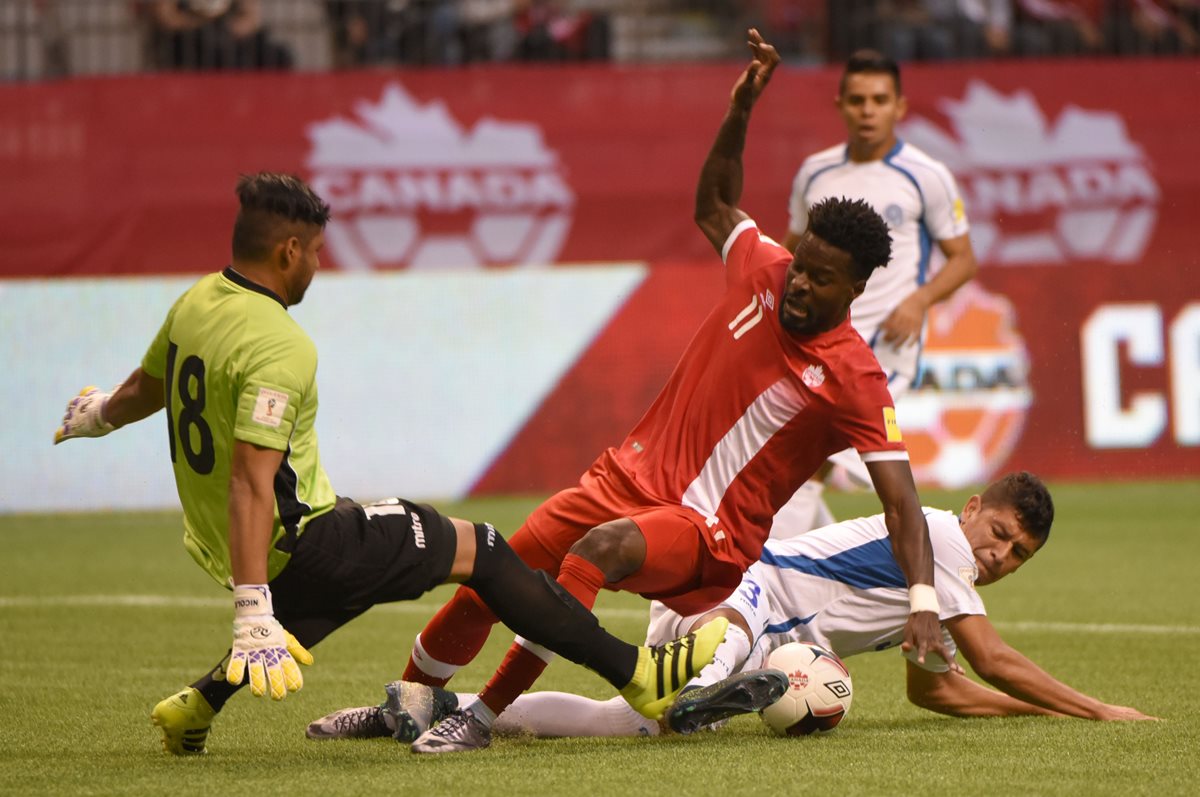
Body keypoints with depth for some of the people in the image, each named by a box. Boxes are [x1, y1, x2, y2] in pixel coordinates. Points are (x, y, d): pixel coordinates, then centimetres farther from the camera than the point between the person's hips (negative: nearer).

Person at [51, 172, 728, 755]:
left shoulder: (196, 303, 2)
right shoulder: (279, 347, -24)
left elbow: (143, 391, 21)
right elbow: (250, 482, -31)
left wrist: (98, 415, 46)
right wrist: (252, 611, -35)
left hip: (214, 542, 9)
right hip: (296, 544, -9)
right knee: (476, 546, 2)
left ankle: (195, 708, 22)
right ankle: (639, 677, 3)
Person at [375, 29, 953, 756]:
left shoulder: (855, 380, -15)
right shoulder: (763, 268, 0)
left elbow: (901, 500, -16)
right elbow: (714, 205, 22)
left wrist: (925, 603, -28)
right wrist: (742, 110, 10)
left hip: (709, 532, -6)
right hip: (635, 476, 6)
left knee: (598, 552, -36)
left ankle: (482, 718, -28)